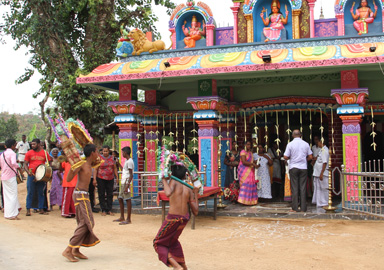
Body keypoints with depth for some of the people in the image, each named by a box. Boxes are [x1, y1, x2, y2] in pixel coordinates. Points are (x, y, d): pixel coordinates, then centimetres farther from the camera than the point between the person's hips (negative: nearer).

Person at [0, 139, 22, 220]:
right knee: (13, 195, -2)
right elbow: (13, 163, -30)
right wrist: (18, 167, -13)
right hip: (11, 177, -8)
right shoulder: (12, 153, -12)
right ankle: (11, 215, -3)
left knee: (7, 195, 15)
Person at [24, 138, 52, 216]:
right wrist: (28, 171, -15)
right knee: (30, 193, 1)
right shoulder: (29, 153, 3)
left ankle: (41, 209, 15)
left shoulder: (45, 153, 4)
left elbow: (50, 162, 10)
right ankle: (28, 210, 7)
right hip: (31, 175, -1)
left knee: (41, 193, 8)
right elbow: (25, 164, 3)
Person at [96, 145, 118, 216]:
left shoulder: (112, 158, 7)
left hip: (110, 178, 3)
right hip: (101, 178, -3)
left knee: (110, 194, 4)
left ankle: (109, 210, 12)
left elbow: (115, 168, 12)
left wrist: (117, 177, 7)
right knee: (101, 194, 2)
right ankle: (103, 210, 10)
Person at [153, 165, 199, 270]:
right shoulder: (189, 189, 8)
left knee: (158, 243, 11)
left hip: (173, 218, -6)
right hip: (185, 218, 6)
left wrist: (164, 181, -12)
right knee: (173, 240, 32)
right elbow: (195, 212, 6)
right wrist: (196, 194, 17)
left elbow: (168, 193, -30)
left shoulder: (173, 181, -6)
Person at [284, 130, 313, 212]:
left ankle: (295, 208, 3)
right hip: (303, 168, 2)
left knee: (294, 188, 2)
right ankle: (303, 208, 6)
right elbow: (310, 157, 5)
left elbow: (285, 157, -7)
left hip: (293, 168, -2)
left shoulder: (290, 144, -5)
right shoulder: (306, 144, 2)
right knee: (303, 188, 4)